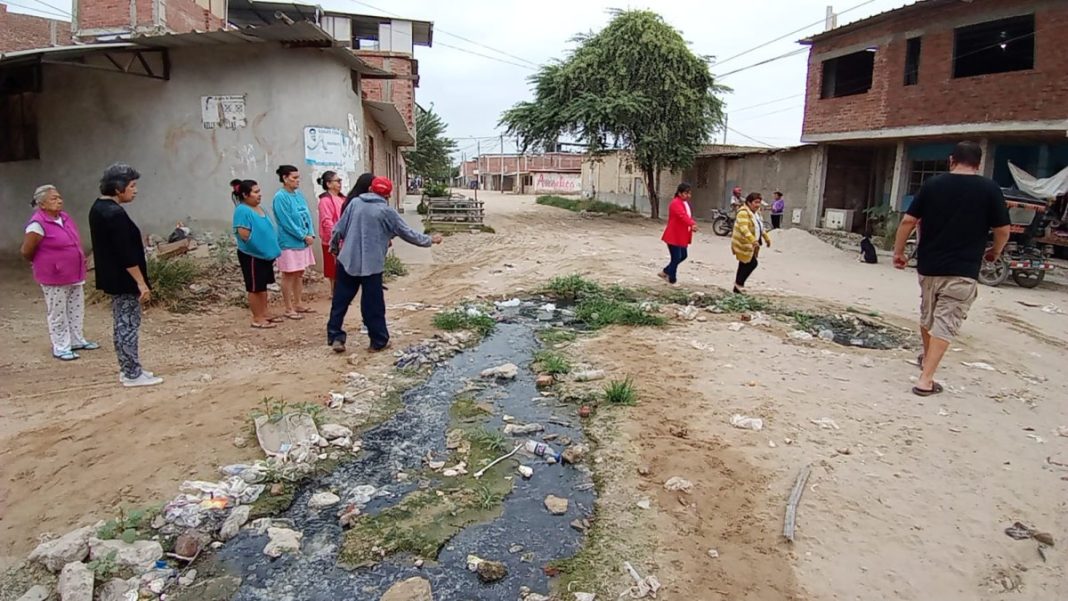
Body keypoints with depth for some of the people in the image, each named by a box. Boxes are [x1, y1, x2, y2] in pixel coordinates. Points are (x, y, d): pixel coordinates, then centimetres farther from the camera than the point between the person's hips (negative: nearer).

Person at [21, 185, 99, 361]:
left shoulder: (64, 217, 4)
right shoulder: (38, 224, -19)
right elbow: (26, 251, -13)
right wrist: (42, 264, 3)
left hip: (74, 275, 7)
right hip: (54, 278, -7)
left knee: (76, 309, 16)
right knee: (58, 313, 3)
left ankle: (76, 340, 30)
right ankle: (60, 347, 13)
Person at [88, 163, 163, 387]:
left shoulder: (98, 208, 11)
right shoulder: (115, 214, -21)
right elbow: (126, 254, -23)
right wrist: (141, 282, -20)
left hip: (112, 278, 10)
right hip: (124, 281, -10)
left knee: (122, 325, 15)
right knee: (129, 325, -3)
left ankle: (127, 370, 24)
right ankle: (133, 375, 5)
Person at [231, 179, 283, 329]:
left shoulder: (259, 208, 9)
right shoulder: (242, 211, -19)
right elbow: (244, 234, -25)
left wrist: (271, 249, 12)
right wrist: (258, 247, -13)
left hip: (264, 254, 9)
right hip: (251, 255, -9)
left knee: (263, 286, 16)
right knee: (255, 288, 0)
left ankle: (264, 314, 26)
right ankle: (257, 319, 9)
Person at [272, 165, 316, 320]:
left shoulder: (299, 194, 8)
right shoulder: (280, 197, -14)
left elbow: (307, 215, 9)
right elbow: (287, 222, -18)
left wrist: (311, 234, -5)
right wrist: (304, 236, -16)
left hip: (302, 241, 7)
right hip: (289, 242, -7)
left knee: (299, 274, 14)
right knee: (289, 275, 1)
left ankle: (299, 304, 25)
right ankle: (289, 309, 8)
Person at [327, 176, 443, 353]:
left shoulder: (355, 203, 6)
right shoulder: (388, 211, -4)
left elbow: (339, 229, 9)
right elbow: (408, 234, 1)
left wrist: (334, 247, 25)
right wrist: (430, 240, 14)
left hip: (347, 261, 4)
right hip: (371, 265, -4)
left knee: (340, 300, 12)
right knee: (373, 305, 4)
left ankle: (335, 337, 12)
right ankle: (378, 341, 13)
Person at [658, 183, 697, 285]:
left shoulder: (686, 203, 15)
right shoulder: (676, 203, -17)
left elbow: (688, 216, 9)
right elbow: (682, 215, -33)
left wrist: (693, 224, -14)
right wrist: (692, 224, -48)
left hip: (682, 236, 10)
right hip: (674, 236, -10)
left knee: (683, 256, 15)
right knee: (676, 258, -4)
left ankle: (665, 272, 29)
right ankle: (672, 279, 10)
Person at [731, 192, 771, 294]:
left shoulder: (756, 212, 14)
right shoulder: (743, 213, -18)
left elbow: (760, 227, 28)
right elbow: (744, 228, -32)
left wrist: (766, 238, 29)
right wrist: (753, 240, -42)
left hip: (750, 245, 9)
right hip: (743, 245, -9)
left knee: (744, 266, 12)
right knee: (752, 263, -13)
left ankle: (738, 287, 20)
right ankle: (739, 283, 1)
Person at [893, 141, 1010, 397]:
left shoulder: (932, 184, 1)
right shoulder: (990, 189, -4)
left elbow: (908, 221, -3)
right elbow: (1003, 230, -1)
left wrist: (898, 251, 7)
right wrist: (995, 252, 18)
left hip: (928, 265, 3)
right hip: (963, 271, -3)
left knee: (927, 315, 22)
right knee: (945, 323, -1)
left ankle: (927, 358, 44)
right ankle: (925, 380, -6)